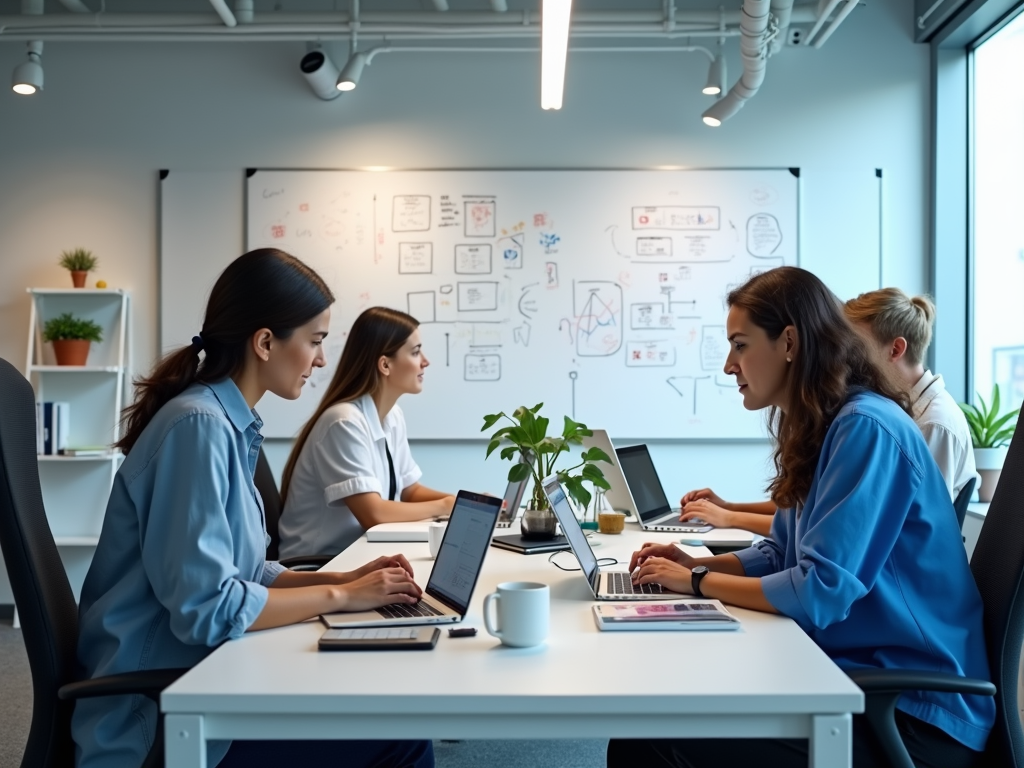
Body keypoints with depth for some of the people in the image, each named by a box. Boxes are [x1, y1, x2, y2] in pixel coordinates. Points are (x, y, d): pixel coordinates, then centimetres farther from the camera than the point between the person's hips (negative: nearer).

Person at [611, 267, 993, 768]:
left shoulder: (865, 429, -19)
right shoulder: (813, 430, 11)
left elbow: (819, 592, -23)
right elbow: (782, 555, 20)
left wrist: (698, 583, -10)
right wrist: (699, 563, 4)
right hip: (850, 671, 9)